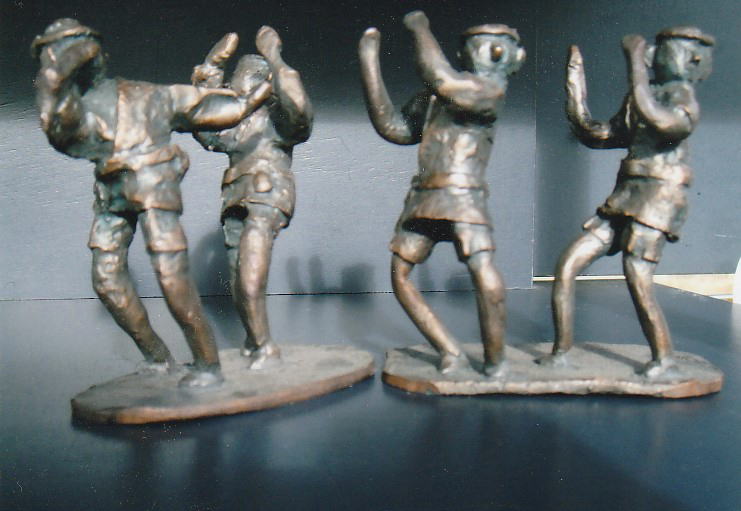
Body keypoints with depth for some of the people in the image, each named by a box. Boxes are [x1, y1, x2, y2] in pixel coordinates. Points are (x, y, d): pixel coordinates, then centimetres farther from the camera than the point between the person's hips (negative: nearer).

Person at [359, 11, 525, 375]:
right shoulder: (432, 96, 16)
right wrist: (370, 63, 8)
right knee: (399, 275, 7)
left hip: (463, 197, -6)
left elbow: (445, 83, -20)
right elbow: (394, 128, 9)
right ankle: (450, 354, 14)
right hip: (423, 197, 6)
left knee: (483, 270, -24)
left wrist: (421, 30, -8)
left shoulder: (492, 89, -2)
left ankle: (494, 358, -3)